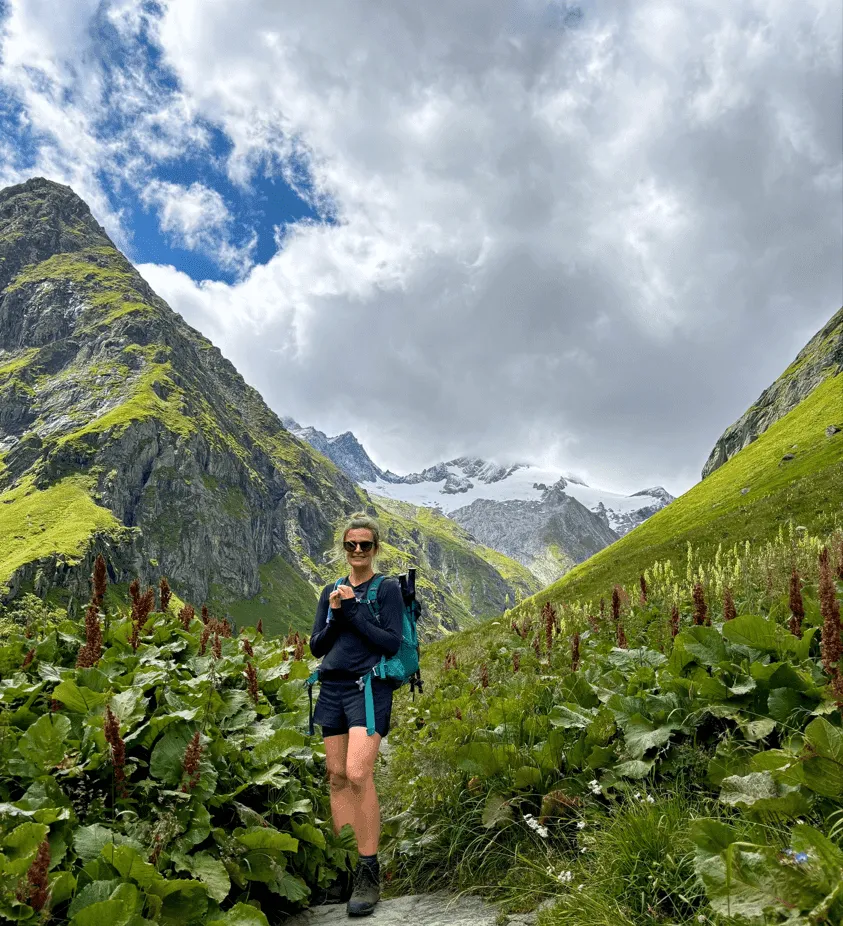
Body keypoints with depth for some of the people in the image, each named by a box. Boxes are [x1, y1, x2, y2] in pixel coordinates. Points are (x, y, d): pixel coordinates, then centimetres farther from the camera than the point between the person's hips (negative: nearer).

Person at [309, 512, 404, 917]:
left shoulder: (388, 589, 0)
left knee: (358, 775, -17)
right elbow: (316, 647, 11)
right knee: (336, 777, 6)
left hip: (369, 688, -5)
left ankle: (369, 873, -8)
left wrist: (354, 611, -12)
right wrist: (335, 616, -7)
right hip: (332, 688, 5)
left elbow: (392, 643, -9)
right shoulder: (331, 592, 14)